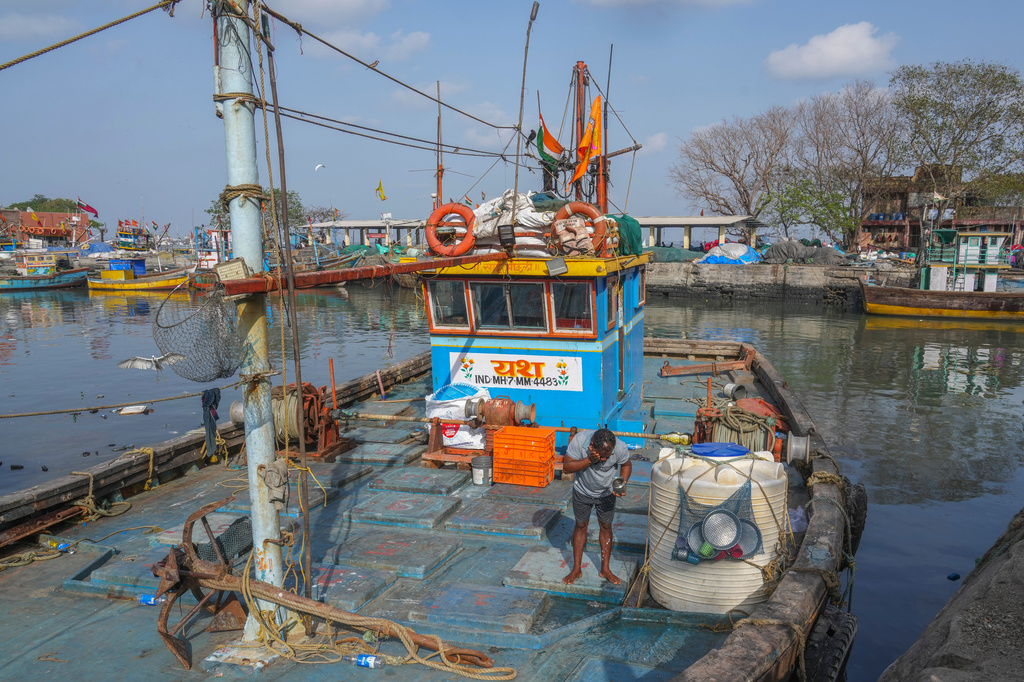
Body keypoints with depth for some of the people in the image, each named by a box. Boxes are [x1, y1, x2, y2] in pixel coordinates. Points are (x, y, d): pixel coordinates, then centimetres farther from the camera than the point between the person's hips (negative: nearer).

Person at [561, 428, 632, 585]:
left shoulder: (620, 448, -30)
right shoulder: (579, 441, -34)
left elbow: (626, 465, -7)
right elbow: (566, 467, -27)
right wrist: (589, 460, -41)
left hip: (606, 493, 1)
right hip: (582, 491, 0)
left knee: (606, 527, 10)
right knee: (581, 525, 12)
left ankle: (605, 569, 26)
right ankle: (576, 569, 24)